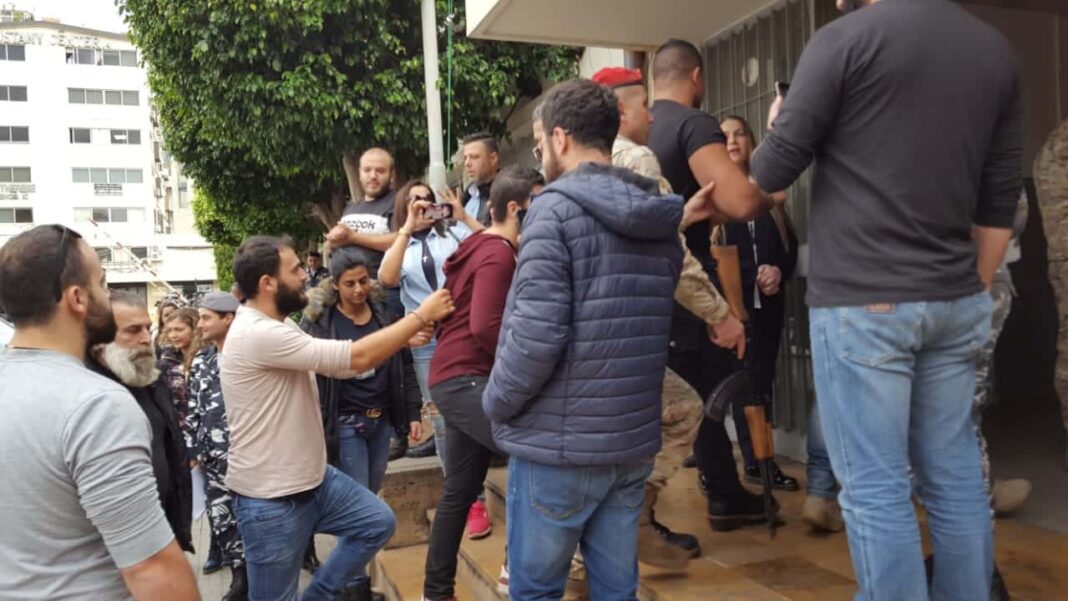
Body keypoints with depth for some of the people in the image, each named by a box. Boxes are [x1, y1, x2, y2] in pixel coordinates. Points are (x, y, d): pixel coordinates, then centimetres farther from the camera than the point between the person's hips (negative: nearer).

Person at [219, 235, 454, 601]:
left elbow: (339, 364, 10)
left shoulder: (275, 328, 8)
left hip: (312, 478, 9)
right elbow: (356, 359, -27)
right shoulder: (257, 334, -26)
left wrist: (404, 339, -1)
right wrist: (421, 315, -18)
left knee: (377, 523, 14)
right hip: (271, 500, -9)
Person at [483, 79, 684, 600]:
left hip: (559, 443, -6)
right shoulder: (661, 219, 9)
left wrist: (496, 404, -5)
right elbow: (649, 329, 13)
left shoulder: (556, 209, -13)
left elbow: (536, 333, -20)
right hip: (634, 440, 7)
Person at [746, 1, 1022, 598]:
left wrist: (778, 127, 16)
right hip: (953, 301, 7)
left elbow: (771, 174, -5)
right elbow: (1000, 204, 12)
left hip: (861, 301, -6)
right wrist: (972, 292, 20)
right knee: (957, 478, 14)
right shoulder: (997, 49, 11)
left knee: (876, 488, 0)